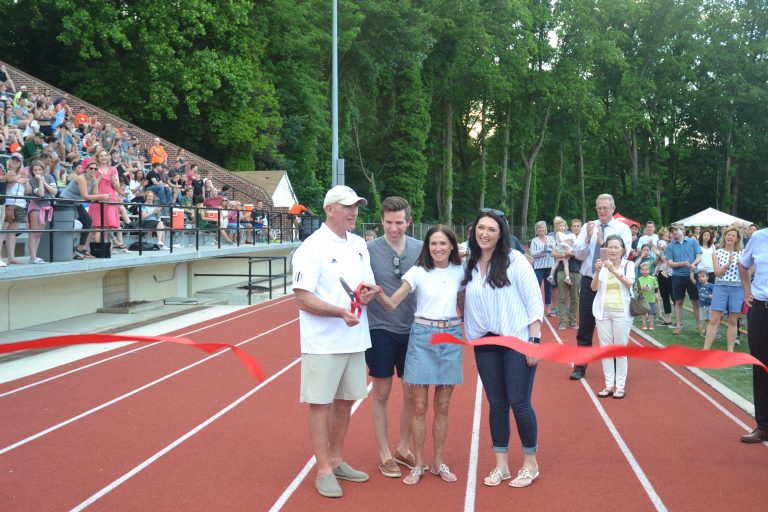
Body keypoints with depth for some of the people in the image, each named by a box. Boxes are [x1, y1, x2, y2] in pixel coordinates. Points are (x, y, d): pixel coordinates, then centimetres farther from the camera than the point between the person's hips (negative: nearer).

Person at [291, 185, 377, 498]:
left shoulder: (359, 244, 9)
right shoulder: (312, 247, -13)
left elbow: (369, 283, 18)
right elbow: (303, 298, -17)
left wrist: (368, 293, -7)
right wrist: (340, 312, -30)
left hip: (355, 339, 7)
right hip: (323, 342, -7)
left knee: (345, 401, 15)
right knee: (321, 404, 1)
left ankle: (336, 460, 29)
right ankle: (324, 471, 11)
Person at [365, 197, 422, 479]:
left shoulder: (421, 249, -1)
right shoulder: (369, 249, -8)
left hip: (413, 330, 3)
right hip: (381, 330, -2)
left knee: (412, 393, 11)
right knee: (381, 393, 7)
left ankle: (403, 448, 30)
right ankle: (385, 455, 21)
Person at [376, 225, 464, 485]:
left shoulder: (459, 272, 4)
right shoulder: (418, 272, -5)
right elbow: (392, 303, -14)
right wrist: (378, 294, -33)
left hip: (451, 337, 3)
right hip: (423, 336, -2)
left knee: (443, 407, 10)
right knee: (419, 406, 1)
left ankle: (438, 462, 23)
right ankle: (418, 464, 15)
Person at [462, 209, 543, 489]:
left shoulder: (514, 259, -7)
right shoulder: (470, 266, 5)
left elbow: (534, 301, -8)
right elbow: (469, 306, 11)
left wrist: (534, 340, -12)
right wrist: (469, 337, 5)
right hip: (485, 344, 4)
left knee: (519, 402, -1)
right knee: (497, 404, 8)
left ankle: (530, 463, 16)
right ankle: (501, 465, 19)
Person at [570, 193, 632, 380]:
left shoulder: (622, 228, -2)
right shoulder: (588, 227, 5)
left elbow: (623, 254, -15)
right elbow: (578, 254, -2)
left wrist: (603, 242, -25)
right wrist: (588, 238, -17)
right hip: (589, 281, 2)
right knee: (585, 326, 7)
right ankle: (580, 367, 17)